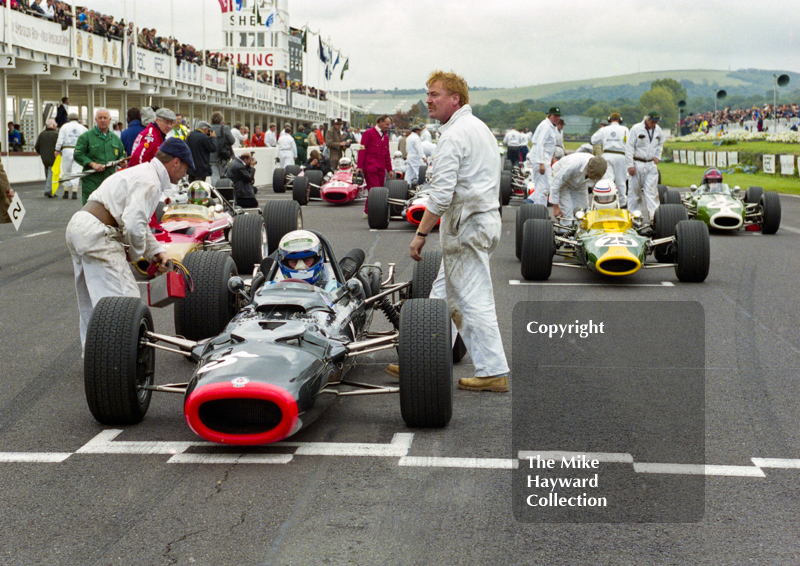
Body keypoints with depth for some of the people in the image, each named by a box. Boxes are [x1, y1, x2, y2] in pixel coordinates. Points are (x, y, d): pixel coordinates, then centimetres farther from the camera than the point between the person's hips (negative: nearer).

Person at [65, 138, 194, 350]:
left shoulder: (142, 173, 21)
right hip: (97, 236, -11)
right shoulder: (150, 182, -12)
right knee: (124, 300, -9)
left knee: (91, 300, 22)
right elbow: (133, 225, -22)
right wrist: (136, 252, -4)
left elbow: (138, 220, 24)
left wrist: (156, 251, 14)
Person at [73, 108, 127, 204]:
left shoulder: (115, 138, 17)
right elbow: (77, 155, -3)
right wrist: (92, 164, -16)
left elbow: (122, 154, 25)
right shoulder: (86, 136, 2)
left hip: (110, 181, 4)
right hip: (91, 181, -4)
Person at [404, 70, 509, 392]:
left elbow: (441, 194, -22)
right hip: (485, 218, 10)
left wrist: (420, 234, -17)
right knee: (443, 295, 15)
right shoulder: (480, 128, 16)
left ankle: (493, 372, 0)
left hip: (465, 226, -10)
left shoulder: (454, 135, -16)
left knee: (473, 300, -4)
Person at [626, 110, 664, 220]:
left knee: (651, 191, -4)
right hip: (638, 164, -3)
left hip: (651, 164, 3)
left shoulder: (658, 130, 8)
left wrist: (657, 156, 13)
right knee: (634, 190, 4)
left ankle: (654, 216, -9)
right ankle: (632, 214, 15)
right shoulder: (636, 129, -8)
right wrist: (630, 165, -11)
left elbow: (660, 144, 28)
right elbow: (629, 147, -8)